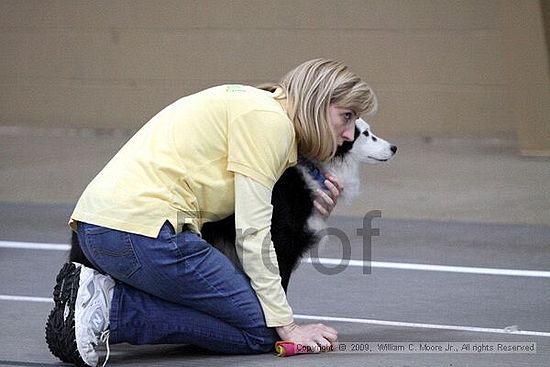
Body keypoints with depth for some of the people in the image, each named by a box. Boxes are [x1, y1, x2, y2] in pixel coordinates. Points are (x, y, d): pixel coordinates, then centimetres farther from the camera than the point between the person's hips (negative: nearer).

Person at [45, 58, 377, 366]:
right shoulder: (268, 118, -7)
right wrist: (287, 326, -7)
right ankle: (111, 308, -10)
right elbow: (252, 232, -10)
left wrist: (309, 211, 4)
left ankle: (96, 291, 6)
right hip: (143, 228, -10)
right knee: (259, 330, -2)